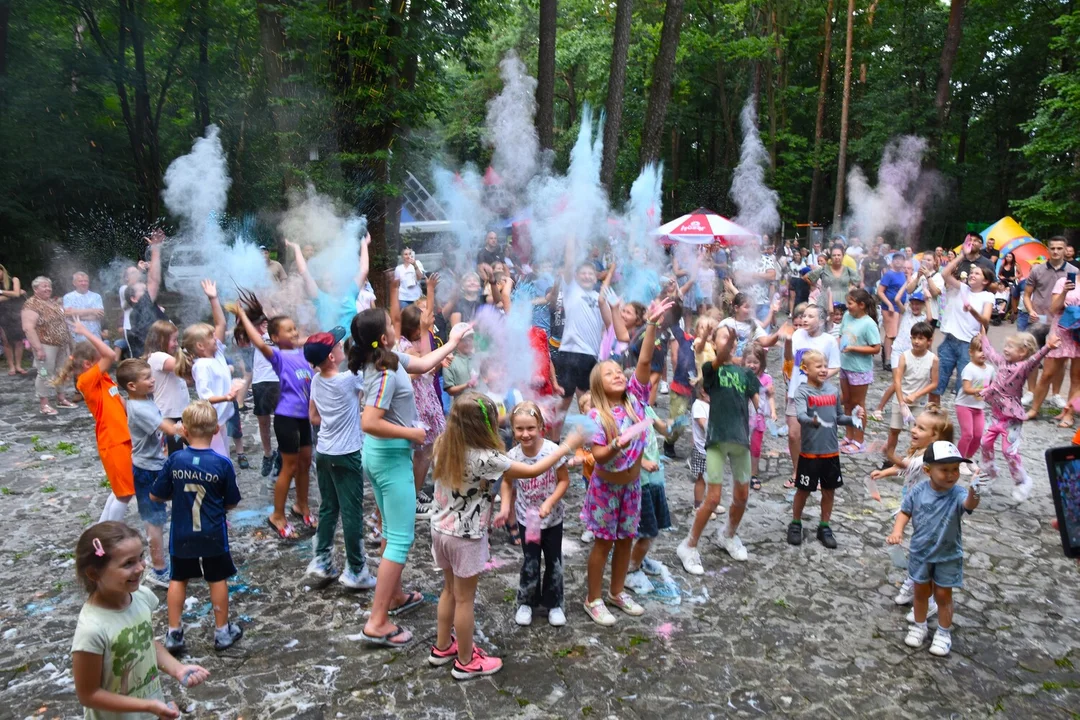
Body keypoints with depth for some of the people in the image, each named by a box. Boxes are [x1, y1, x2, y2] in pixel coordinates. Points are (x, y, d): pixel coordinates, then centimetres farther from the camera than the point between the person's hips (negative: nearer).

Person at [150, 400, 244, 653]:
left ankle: (174, 633, 25)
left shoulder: (175, 460, -12)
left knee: (178, 579, 18)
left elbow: (156, 495, -2)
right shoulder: (223, 463, -15)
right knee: (217, 580, 13)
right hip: (213, 534, -1)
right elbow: (232, 503, -6)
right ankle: (222, 631, 23)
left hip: (181, 534, 1)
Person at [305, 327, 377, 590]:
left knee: (328, 508, 18)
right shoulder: (350, 379, -20)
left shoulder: (316, 381, 1)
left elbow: (313, 417, 12)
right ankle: (355, 571, 11)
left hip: (323, 453, 7)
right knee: (352, 512, 3)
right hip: (346, 456, -7)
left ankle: (322, 562, 26)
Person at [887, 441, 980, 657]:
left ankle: (944, 633, 32)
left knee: (943, 594, 11)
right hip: (920, 553, 2)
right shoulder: (918, 491, -15)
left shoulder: (957, 494, -24)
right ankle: (919, 626, 39)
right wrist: (897, 531, -14)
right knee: (921, 591, 19)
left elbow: (969, 505, -47)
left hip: (948, 556, -2)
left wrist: (973, 495, -70)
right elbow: (905, 512, 1)